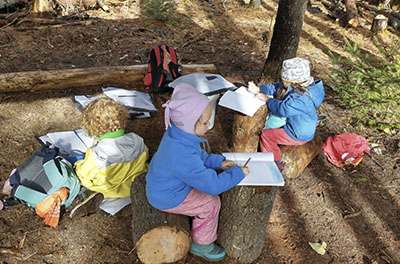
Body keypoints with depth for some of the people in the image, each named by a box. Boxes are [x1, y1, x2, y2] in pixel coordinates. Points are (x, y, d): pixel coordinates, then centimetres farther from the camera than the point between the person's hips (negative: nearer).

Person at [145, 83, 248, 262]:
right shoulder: (183, 157, -41)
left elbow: (199, 155, 8)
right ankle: (201, 244, 18)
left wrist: (218, 161, -3)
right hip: (168, 198, -9)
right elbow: (212, 185, -32)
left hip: (163, 184, 9)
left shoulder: (177, 133, -12)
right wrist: (238, 173, -20)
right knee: (211, 204, -4)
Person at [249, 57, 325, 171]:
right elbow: (275, 88, 8)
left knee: (266, 135, -10)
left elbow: (283, 108, -40)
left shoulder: (302, 98, -35)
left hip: (298, 135, -10)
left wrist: (267, 99, -25)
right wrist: (258, 89, -5)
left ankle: (275, 163, 10)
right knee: (265, 124, 14)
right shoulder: (292, 86, -4)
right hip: (289, 122, 10)